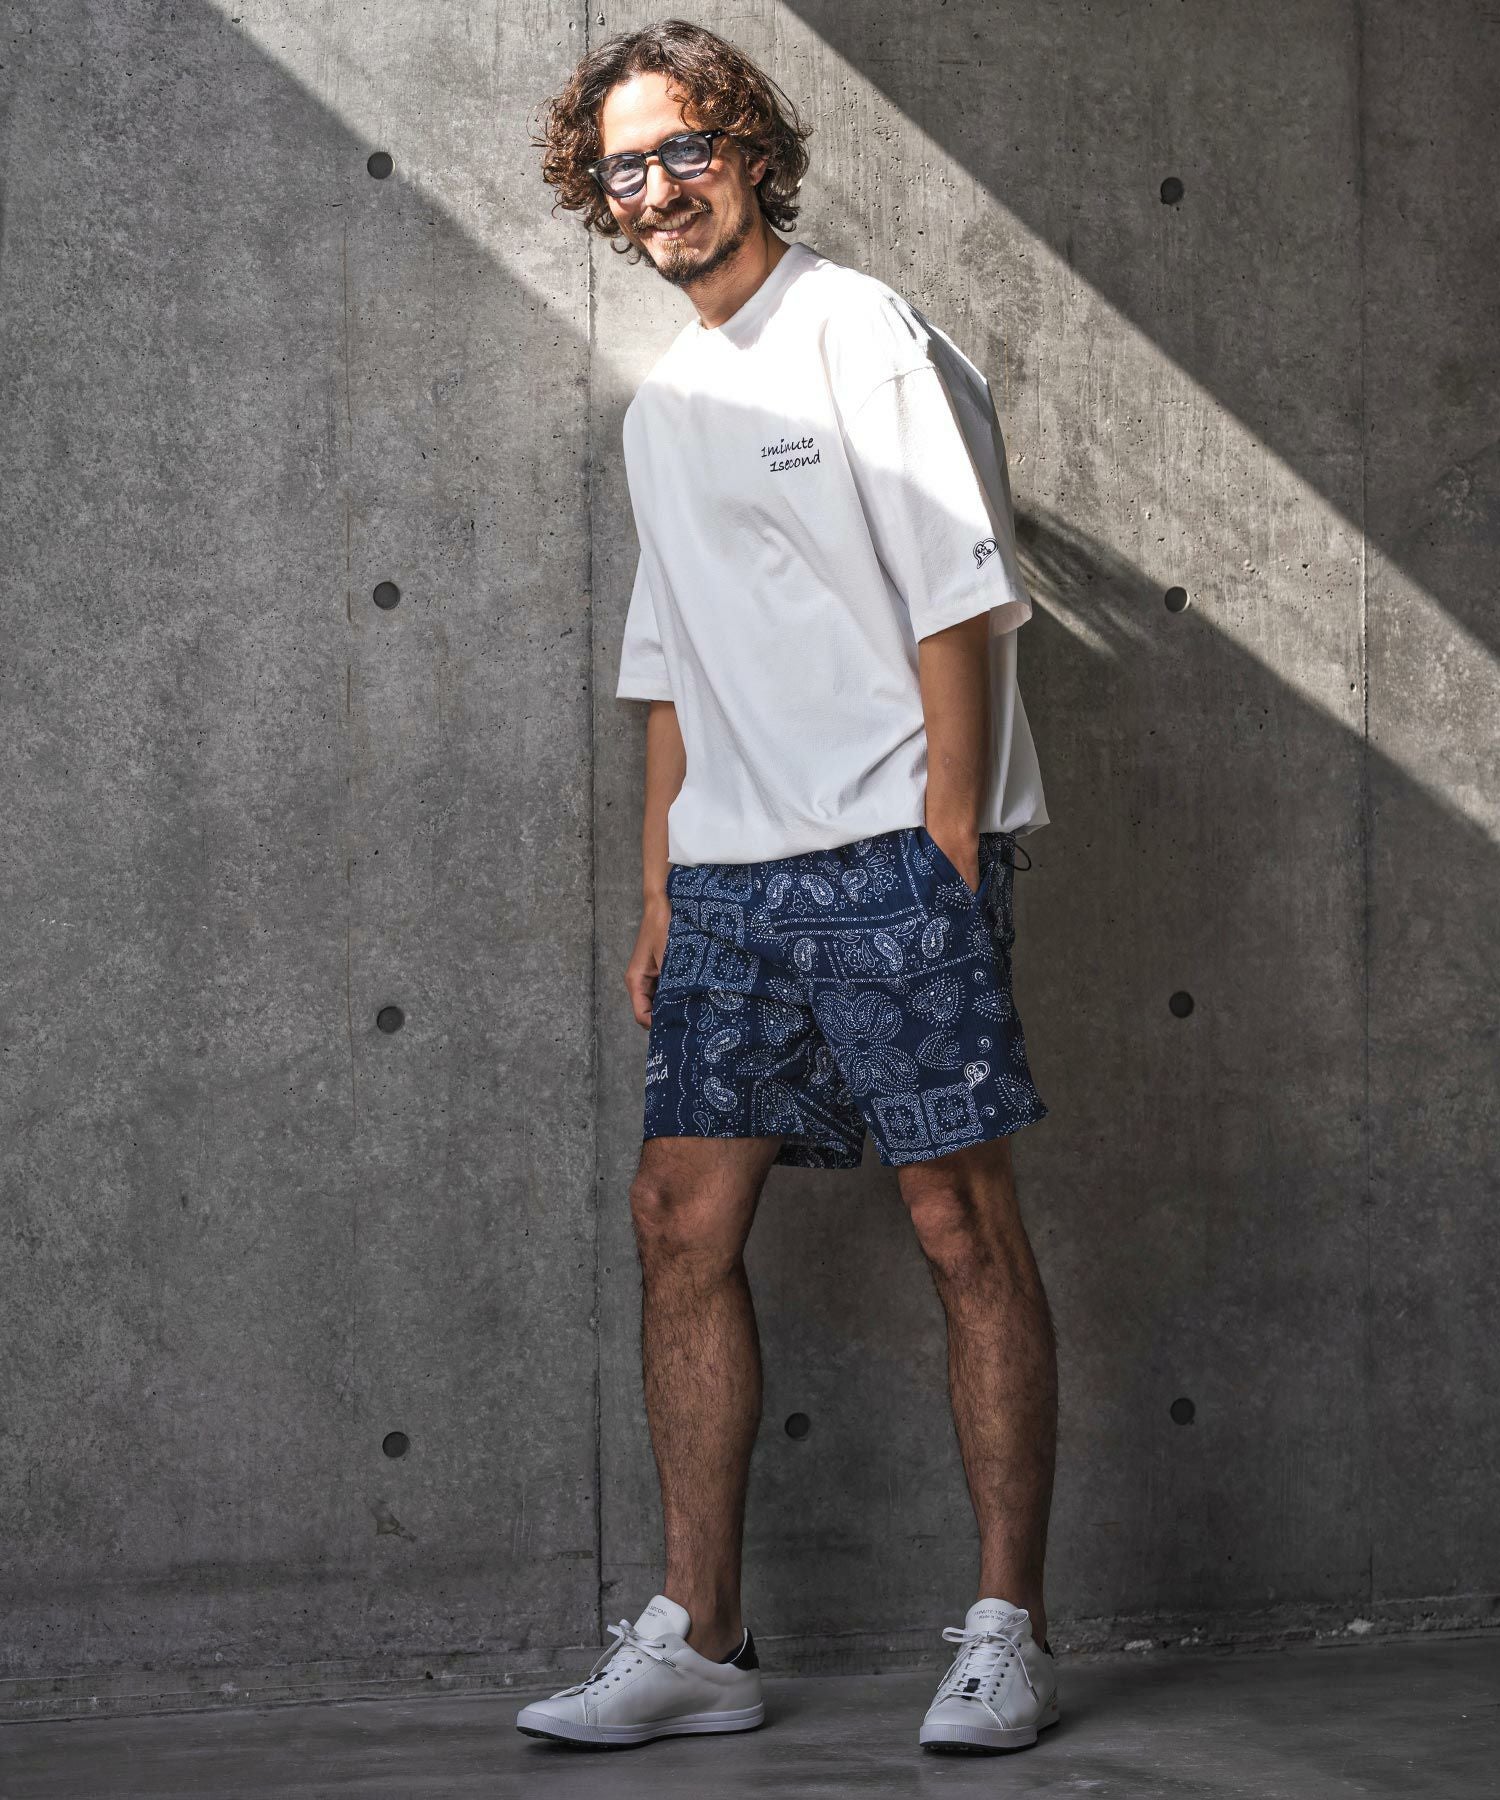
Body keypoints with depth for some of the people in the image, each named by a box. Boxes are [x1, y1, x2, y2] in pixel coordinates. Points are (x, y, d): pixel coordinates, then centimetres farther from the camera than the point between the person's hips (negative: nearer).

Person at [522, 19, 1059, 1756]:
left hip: (890, 851, -7)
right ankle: (696, 1642, 7)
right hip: (732, 875, 7)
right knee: (682, 1216, 2)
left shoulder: (860, 333, -3)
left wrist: (947, 841, -14)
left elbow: (959, 597, -8)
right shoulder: (663, 406, 19)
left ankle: (1006, 1636, 2)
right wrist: (661, 891, 16)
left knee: (965, 1229, -4)